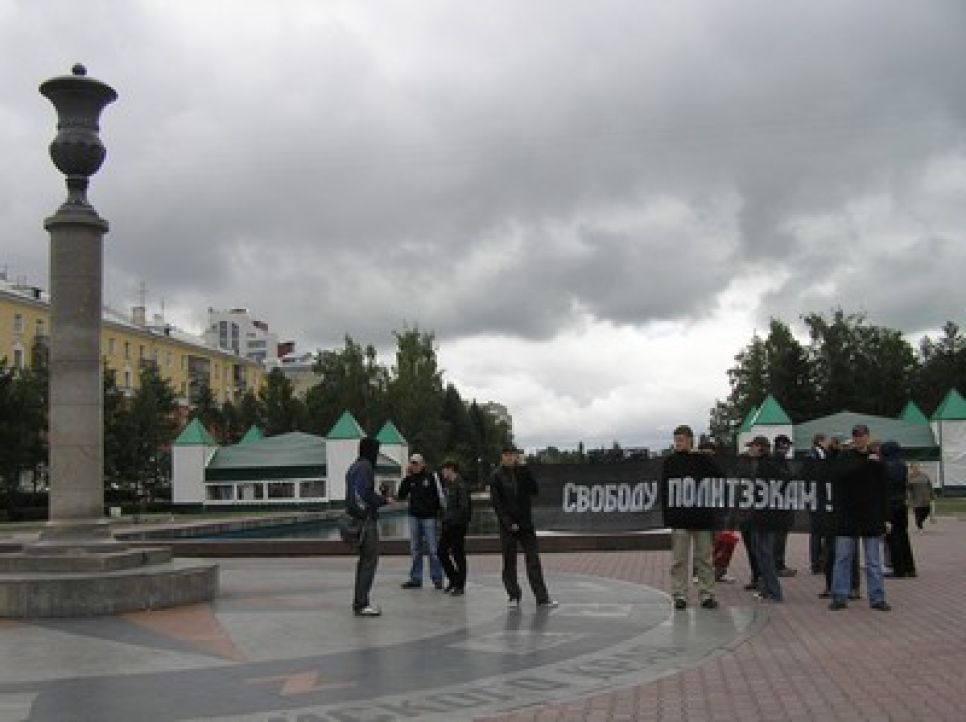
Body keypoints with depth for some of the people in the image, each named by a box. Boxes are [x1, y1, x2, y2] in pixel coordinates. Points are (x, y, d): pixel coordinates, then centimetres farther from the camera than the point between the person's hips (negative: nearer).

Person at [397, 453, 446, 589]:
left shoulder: (431, 477, -5)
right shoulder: (410, 479, 7)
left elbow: (440, 495, -4)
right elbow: (401, 495, 0)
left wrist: (440, 512, -7)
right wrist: (406, 478, -6)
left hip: (429, 517, -5)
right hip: (414, 517, 5)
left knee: (433, 549, -3)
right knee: (415, 550, 9)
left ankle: (437, 578, 5)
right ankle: (415, 578, 16)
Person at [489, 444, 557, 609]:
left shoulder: (522, 472, 6)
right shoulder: (497, 476, -2)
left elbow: (534, 490, -6)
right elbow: (496, 502, -6)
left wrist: (524, 469, -10)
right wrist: (508, 523, -13)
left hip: (525, 523, 2)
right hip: (507, 526, -2)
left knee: (534, 561, 1)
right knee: (509, 563, 4)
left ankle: (542, 598, 2)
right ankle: (513, 597, 16)